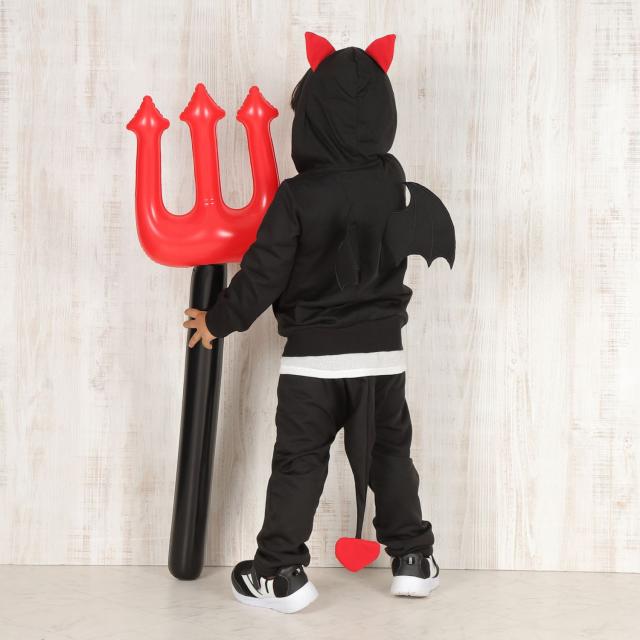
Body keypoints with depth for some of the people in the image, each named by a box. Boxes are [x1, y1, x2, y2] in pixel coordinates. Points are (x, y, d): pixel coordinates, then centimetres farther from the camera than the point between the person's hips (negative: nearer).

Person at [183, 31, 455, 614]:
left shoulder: (296, 196, -15)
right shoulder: (398, 189, -5)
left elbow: (263, 276, -12)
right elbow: (441, 240, 12)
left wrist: (218, 322, 2)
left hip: (312, 357, -3)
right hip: (382, 351, 3)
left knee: (298, 463, 6)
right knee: (390, 455, 17)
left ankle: (282, 573, 8)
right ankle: (413, 559, 22)